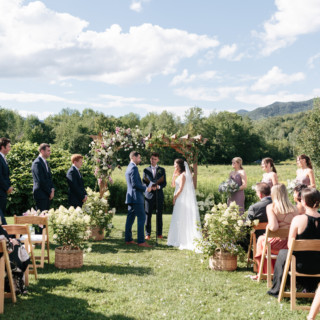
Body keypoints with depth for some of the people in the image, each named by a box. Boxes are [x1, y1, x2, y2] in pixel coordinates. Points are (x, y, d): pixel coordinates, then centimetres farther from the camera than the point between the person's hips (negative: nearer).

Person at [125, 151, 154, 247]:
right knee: (142, 218, -9)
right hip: (136, 197, -10)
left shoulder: (129, 168, 19)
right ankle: (141, 241, -11)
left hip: (131, 198, 10)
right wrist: (146, 188, -10)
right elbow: (135, 184, -21)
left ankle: (128, 239, 15)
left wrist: (147, 187, 17)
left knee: (130, 218, 11)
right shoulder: (134, 168, -13)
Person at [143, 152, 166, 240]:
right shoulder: (146, 170, 10)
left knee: (159, 215, 4)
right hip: (149, 195, 0)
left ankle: (159, 233, 13)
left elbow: (164, 183, 5)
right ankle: (147, 234, 4)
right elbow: (143, 182, 8)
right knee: (148, 215, -2)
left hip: (159, 195, 0)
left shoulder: (162, 170, 10)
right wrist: (149, 187, -13)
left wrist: (159, 186, -15)